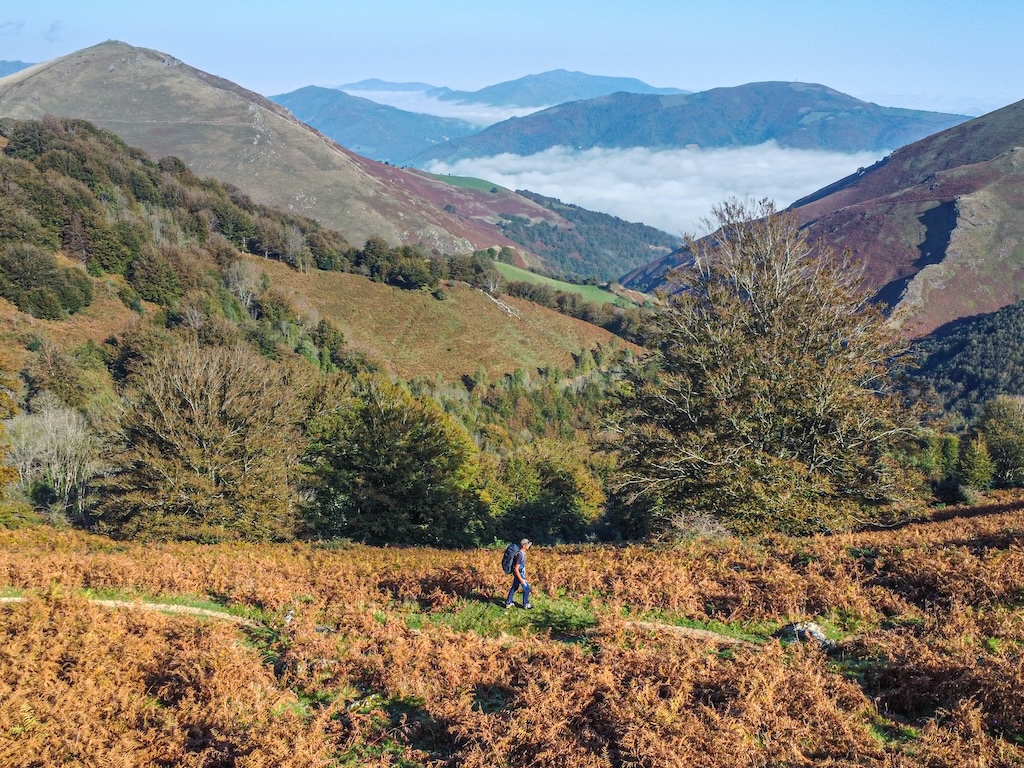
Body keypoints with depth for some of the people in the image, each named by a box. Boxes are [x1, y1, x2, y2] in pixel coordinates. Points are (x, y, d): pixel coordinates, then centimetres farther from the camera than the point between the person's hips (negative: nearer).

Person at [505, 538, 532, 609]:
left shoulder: (522, 553, -1)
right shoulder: (520, 555, -30)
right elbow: (516, 569, -28)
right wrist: (521, 579, -23)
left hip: (519, 573, 9)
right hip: (519, 574, -9)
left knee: (514, 587, 19)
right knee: (526, 588, 5)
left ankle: (508, 603, 29)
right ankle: (526, 604, 19)